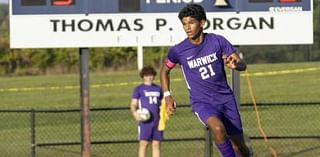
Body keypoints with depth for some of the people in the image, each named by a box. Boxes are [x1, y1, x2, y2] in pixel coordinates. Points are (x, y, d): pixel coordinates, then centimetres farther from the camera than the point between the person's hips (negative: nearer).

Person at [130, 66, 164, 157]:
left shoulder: (158, 89, 16)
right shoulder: (139, 89, 3)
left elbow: (161, 103, 26)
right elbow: (133, 104, -1)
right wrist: (135, 113, -21)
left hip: (157, 121, 4)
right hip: (145, 122, -4)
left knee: (156, 143, 3)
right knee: (143, 143, -8)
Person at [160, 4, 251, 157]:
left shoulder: (218, 41, -6)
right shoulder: (178, 51, -8)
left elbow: (242, 65, -1)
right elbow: (164, 70, 12)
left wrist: (235, 64, -25)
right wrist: (167, 96, 2)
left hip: (225, 98, 2)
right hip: (201, 103, -2)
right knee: (218, 127, -35)